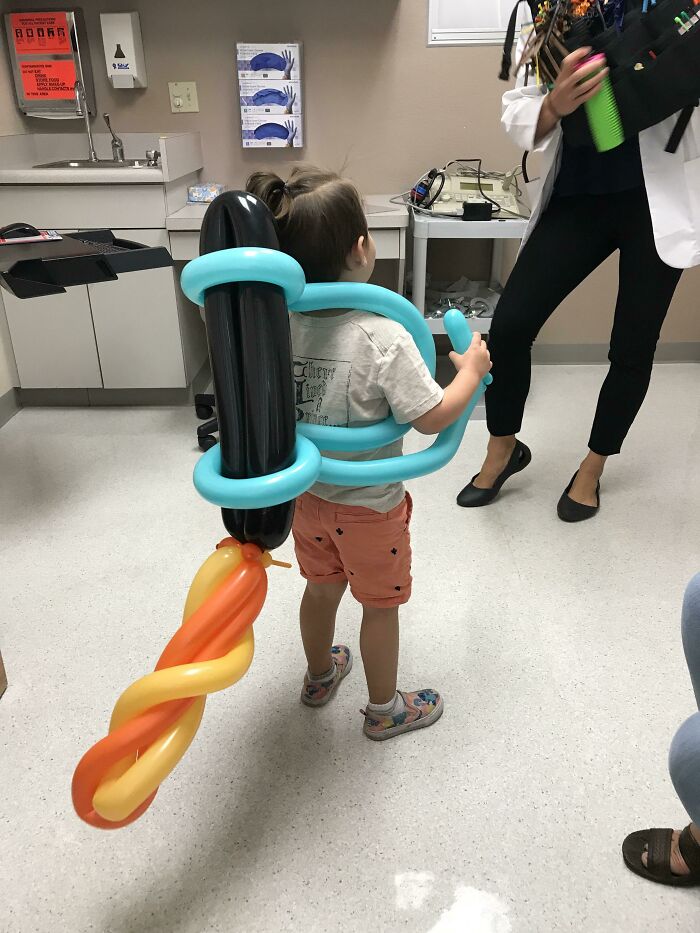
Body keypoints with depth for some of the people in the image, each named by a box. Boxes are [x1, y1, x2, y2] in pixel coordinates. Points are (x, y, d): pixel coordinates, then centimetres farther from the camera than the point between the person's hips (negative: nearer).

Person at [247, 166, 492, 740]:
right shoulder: (383, 338, -28)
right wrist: (472, 370, -8)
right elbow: (431, 418, -24)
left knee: (322, 587, 27)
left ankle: (320, 676, 52)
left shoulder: (280, 323, -12)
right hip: (368, 505, -5)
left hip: (305, 493, 6)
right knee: (381, 605, 17)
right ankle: (385, 709, 39)